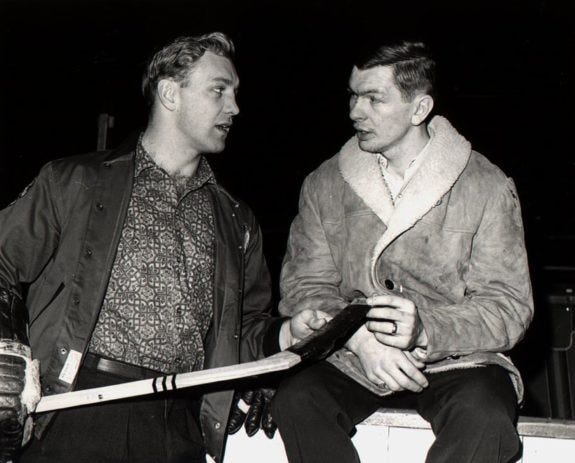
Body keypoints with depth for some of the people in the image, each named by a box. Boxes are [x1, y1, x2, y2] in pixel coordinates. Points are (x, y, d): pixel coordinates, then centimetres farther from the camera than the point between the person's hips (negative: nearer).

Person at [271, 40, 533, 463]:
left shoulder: (487, 186, -1)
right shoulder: (325, 184, 8)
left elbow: (509, 306, -4)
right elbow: (306, 285, 2)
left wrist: (426, 329, -23)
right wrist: (361, 340, -18)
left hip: (456, 362, -2)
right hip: (352, 361, 2)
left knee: (484, 418, -33)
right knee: (295, 401, -27)